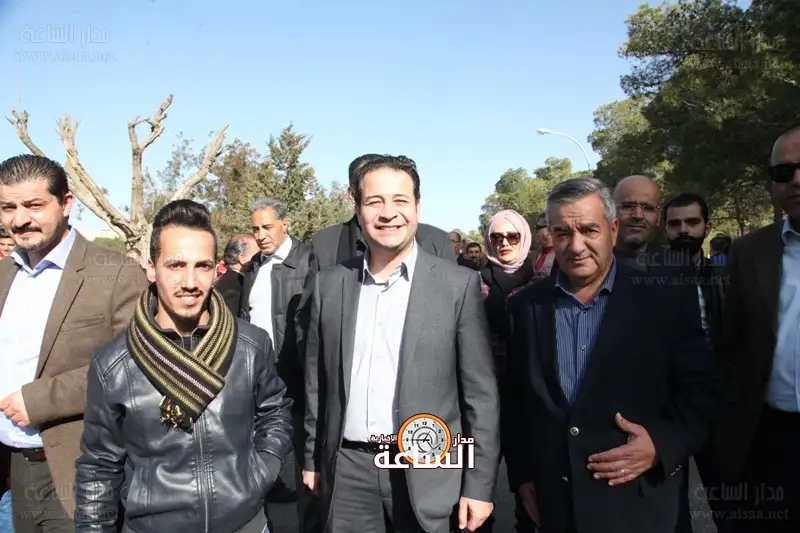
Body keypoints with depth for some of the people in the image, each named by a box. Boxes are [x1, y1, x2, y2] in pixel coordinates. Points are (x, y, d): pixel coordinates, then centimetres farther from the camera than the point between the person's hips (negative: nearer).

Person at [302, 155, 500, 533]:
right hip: (348, 472, 2)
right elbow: (317, 382, 8)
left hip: (428, 473, -2)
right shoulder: (329, 284, 2)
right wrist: (313, 460, 11)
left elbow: (480, 393, -5)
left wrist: (479, 485, -6)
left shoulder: (458, 284, -6)